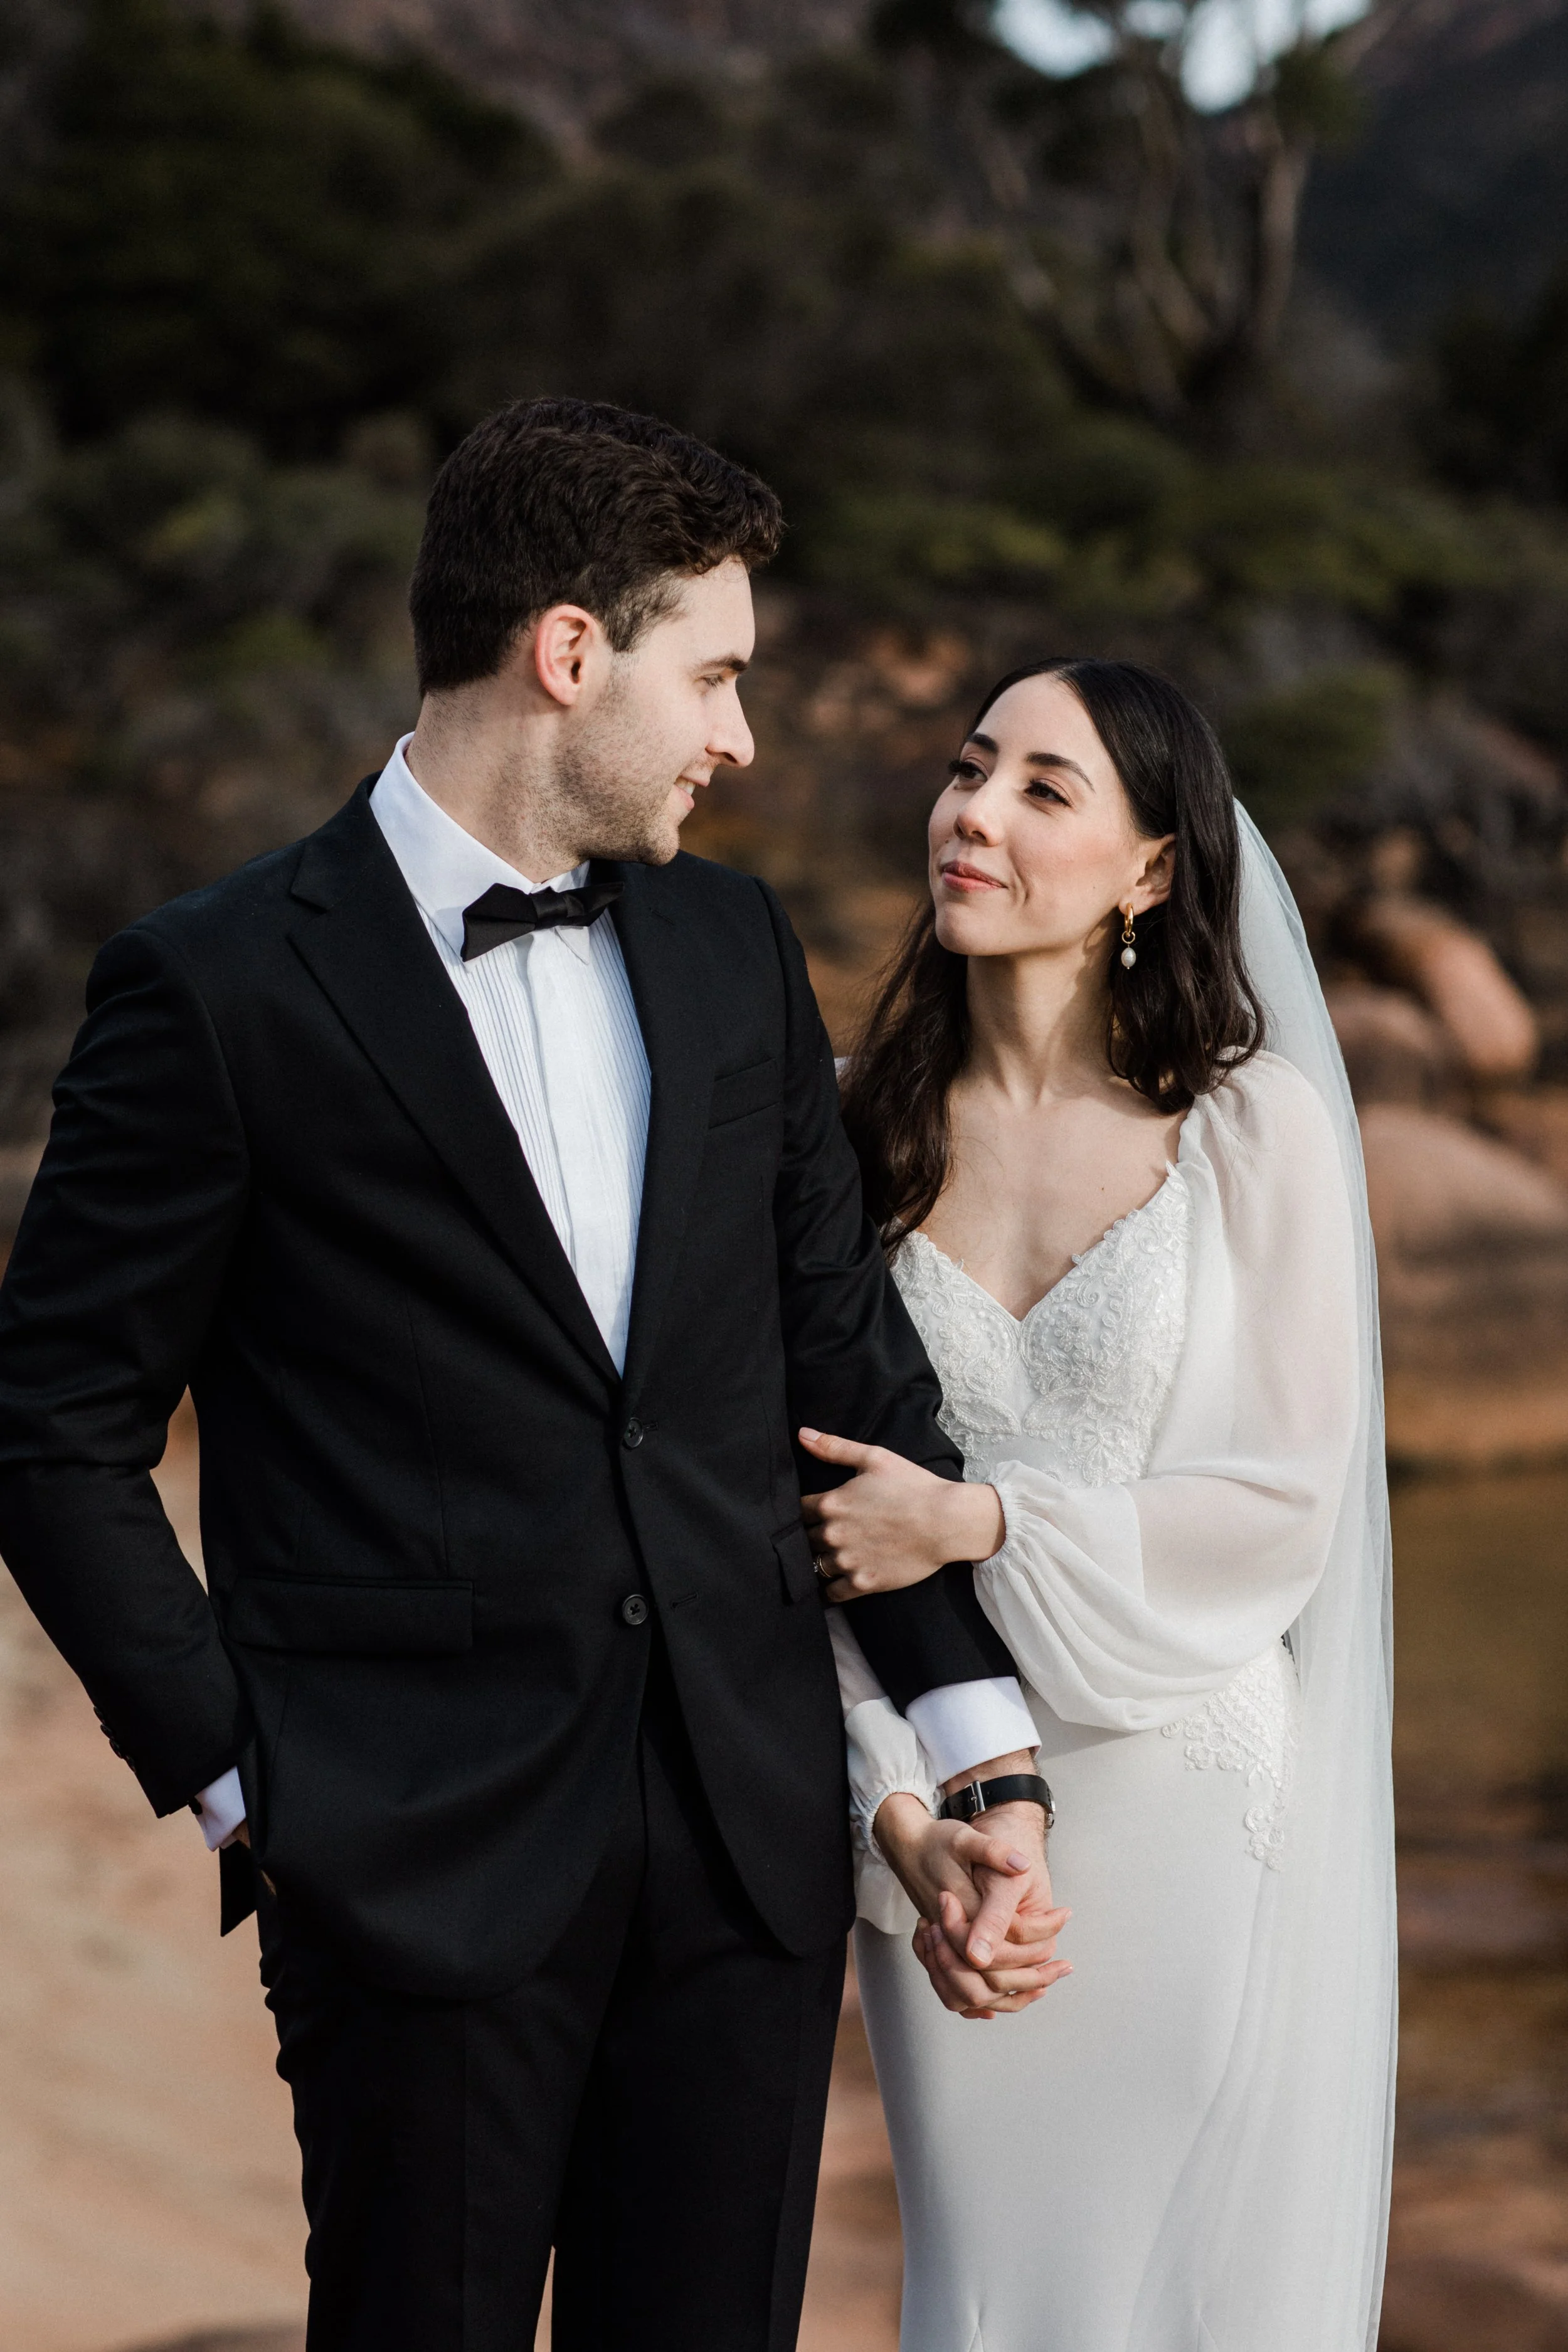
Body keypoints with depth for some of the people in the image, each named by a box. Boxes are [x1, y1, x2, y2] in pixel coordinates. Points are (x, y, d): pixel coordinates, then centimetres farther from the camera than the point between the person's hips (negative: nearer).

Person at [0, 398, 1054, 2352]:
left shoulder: (736, 951, 11)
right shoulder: (222, 989, -7)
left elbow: (850, 1359, 14)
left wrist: (980, 1736, 8)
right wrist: (234, 1779, -7)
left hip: (751, 1835, 5)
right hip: (422, 1863, -5)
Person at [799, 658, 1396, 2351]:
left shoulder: (1255, 1129, -6)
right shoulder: (865, 1127, 1)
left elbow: (1284, 1500, -8)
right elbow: (818, 1523, -1)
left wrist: (973, 1526, -14)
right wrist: (905, 1819, -11)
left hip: (1190, 1800, -2)